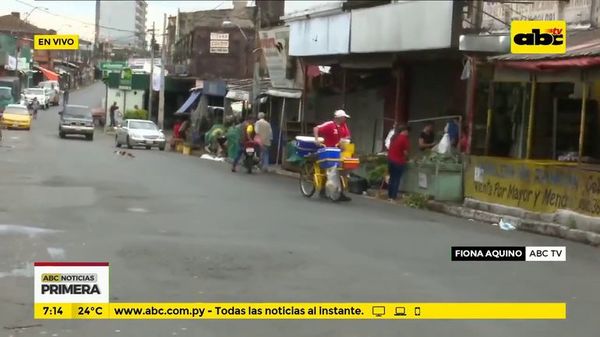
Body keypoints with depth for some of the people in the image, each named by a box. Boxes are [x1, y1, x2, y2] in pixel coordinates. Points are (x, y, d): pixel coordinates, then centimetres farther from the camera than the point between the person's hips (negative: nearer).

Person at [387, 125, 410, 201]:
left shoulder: (394, 137, 11)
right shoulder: (404, 138, -12)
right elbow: (405, 152, -13)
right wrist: (406, 158, 6)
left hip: (391, 160, 7)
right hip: (399, 161, -7)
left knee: (392, 178, 14)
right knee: (396, 179, -2)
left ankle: (389, 196, 17)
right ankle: (393, 197, -4)